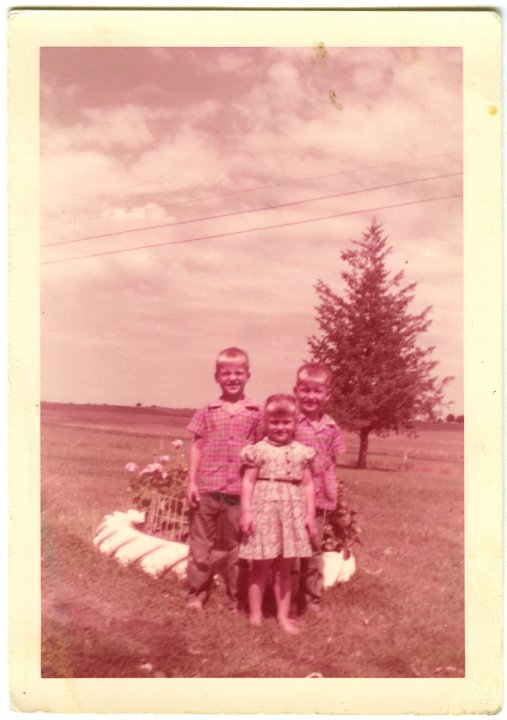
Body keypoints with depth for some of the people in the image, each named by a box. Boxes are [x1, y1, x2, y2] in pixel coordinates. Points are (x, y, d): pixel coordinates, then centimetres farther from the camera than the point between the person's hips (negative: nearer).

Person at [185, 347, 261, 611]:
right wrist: (191, 481, -1)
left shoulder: (256, 412, 2)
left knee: (237, 547, 11)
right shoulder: (207, 411, 3)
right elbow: (196, 446, 5)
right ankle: (196, 594, 19)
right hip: (206, 489, 0)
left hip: (239, 491, 0)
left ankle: (237, 598, 22)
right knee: (200, 544, 8)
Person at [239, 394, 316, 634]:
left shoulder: (302, 452, 4)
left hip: (291, 513, 3)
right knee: (260, 567, 6)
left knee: (284, 569, 11)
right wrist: (245, 512, -10)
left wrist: (310, 515, 3)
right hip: (263, 510, -3)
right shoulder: (259, 450, -4)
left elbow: (307, 485, 7)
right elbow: (248, 481, -4)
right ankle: (255, 615, 17)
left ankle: (283, 616, 22)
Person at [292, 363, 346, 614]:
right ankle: (289, 603, 16)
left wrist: (334, 489, 5)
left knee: (314, 550, 15)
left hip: (318, 499, 4)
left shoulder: (331, 428, 5)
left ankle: (313, 601, 28)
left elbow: (331, 463, 12)